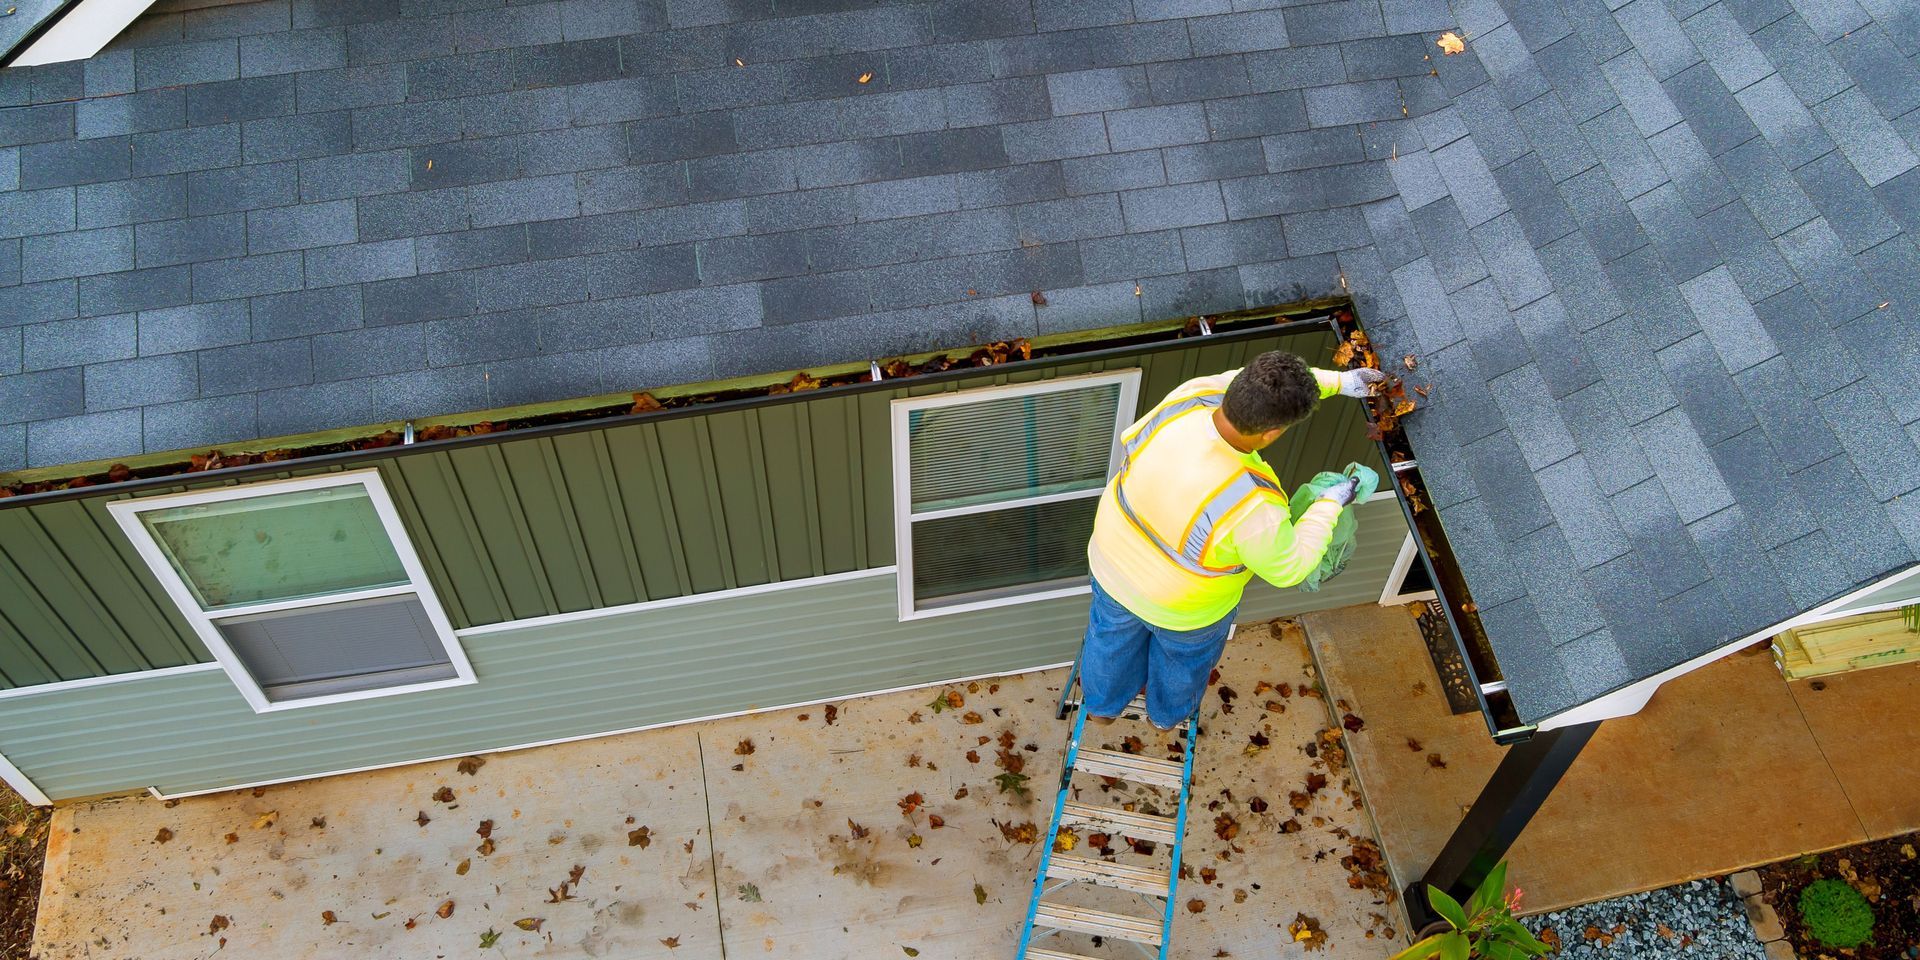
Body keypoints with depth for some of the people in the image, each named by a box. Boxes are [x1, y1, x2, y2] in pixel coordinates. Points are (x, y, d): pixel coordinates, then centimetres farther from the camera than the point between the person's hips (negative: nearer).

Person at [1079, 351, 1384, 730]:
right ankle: (1169, 713, 65)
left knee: (1113, 635, 35)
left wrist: (1337, 380, -5)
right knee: (1184, 655, 33)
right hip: (1183, 607, -4)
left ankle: (1101, 705, 65)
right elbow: (1287, 567, -20)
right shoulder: (1253, 506, -42)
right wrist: (1331, 504, -9)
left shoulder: (1191, 397, -31)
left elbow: (1254, 385, -10)